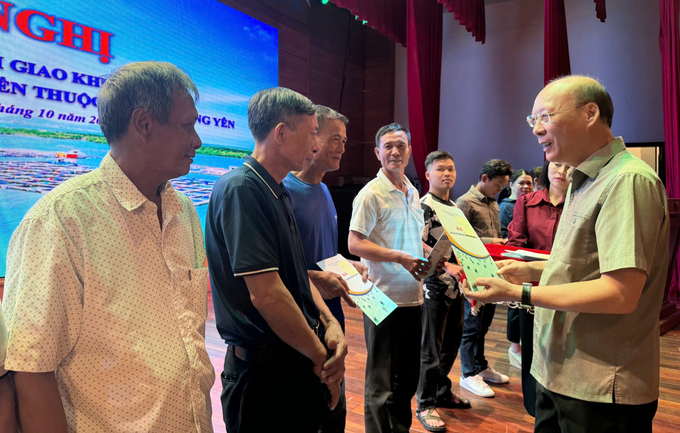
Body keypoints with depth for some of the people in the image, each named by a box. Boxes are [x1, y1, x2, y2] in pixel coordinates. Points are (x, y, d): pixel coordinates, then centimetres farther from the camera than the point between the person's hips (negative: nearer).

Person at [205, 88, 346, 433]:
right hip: (262, 369, -9)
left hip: (298, 362, 9)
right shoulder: (240, 189, -20)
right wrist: (321, 358, -13)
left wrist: (329, 322, -3)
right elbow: (266, 294, -25)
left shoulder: (278, 193, 10)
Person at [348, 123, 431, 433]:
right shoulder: (371, 193, -10)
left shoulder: (413, 192, 13)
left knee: (408, 374, 19)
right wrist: (400, 257, -22)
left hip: (413, 296, 8)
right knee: (382, 380, 6)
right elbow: (354, 244, -16)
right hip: (385, 298, -7)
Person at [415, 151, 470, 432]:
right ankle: (425, 405, 16)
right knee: (431, 348, 2)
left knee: (451, 344, 18)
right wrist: (447, 266, -30)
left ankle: (442, 392, 35)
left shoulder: (455, 207, 14)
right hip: (434, 286, -8)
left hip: (455, 286, 8)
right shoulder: (424, 206, -12)